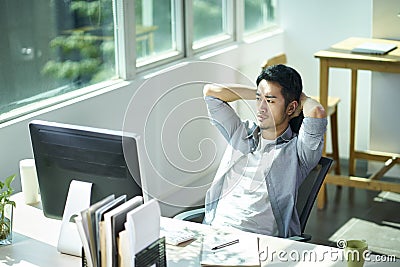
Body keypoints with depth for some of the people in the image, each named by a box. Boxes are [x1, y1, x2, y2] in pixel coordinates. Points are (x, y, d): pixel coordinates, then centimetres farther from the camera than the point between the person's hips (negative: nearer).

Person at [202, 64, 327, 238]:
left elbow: (317, 112, -18)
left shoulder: (296, 149, 2)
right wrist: (258, 93, 19)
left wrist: (301, 98, 6)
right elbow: (210, 91, 21)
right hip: (213, 230, 5)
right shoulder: (240, 133, 19)